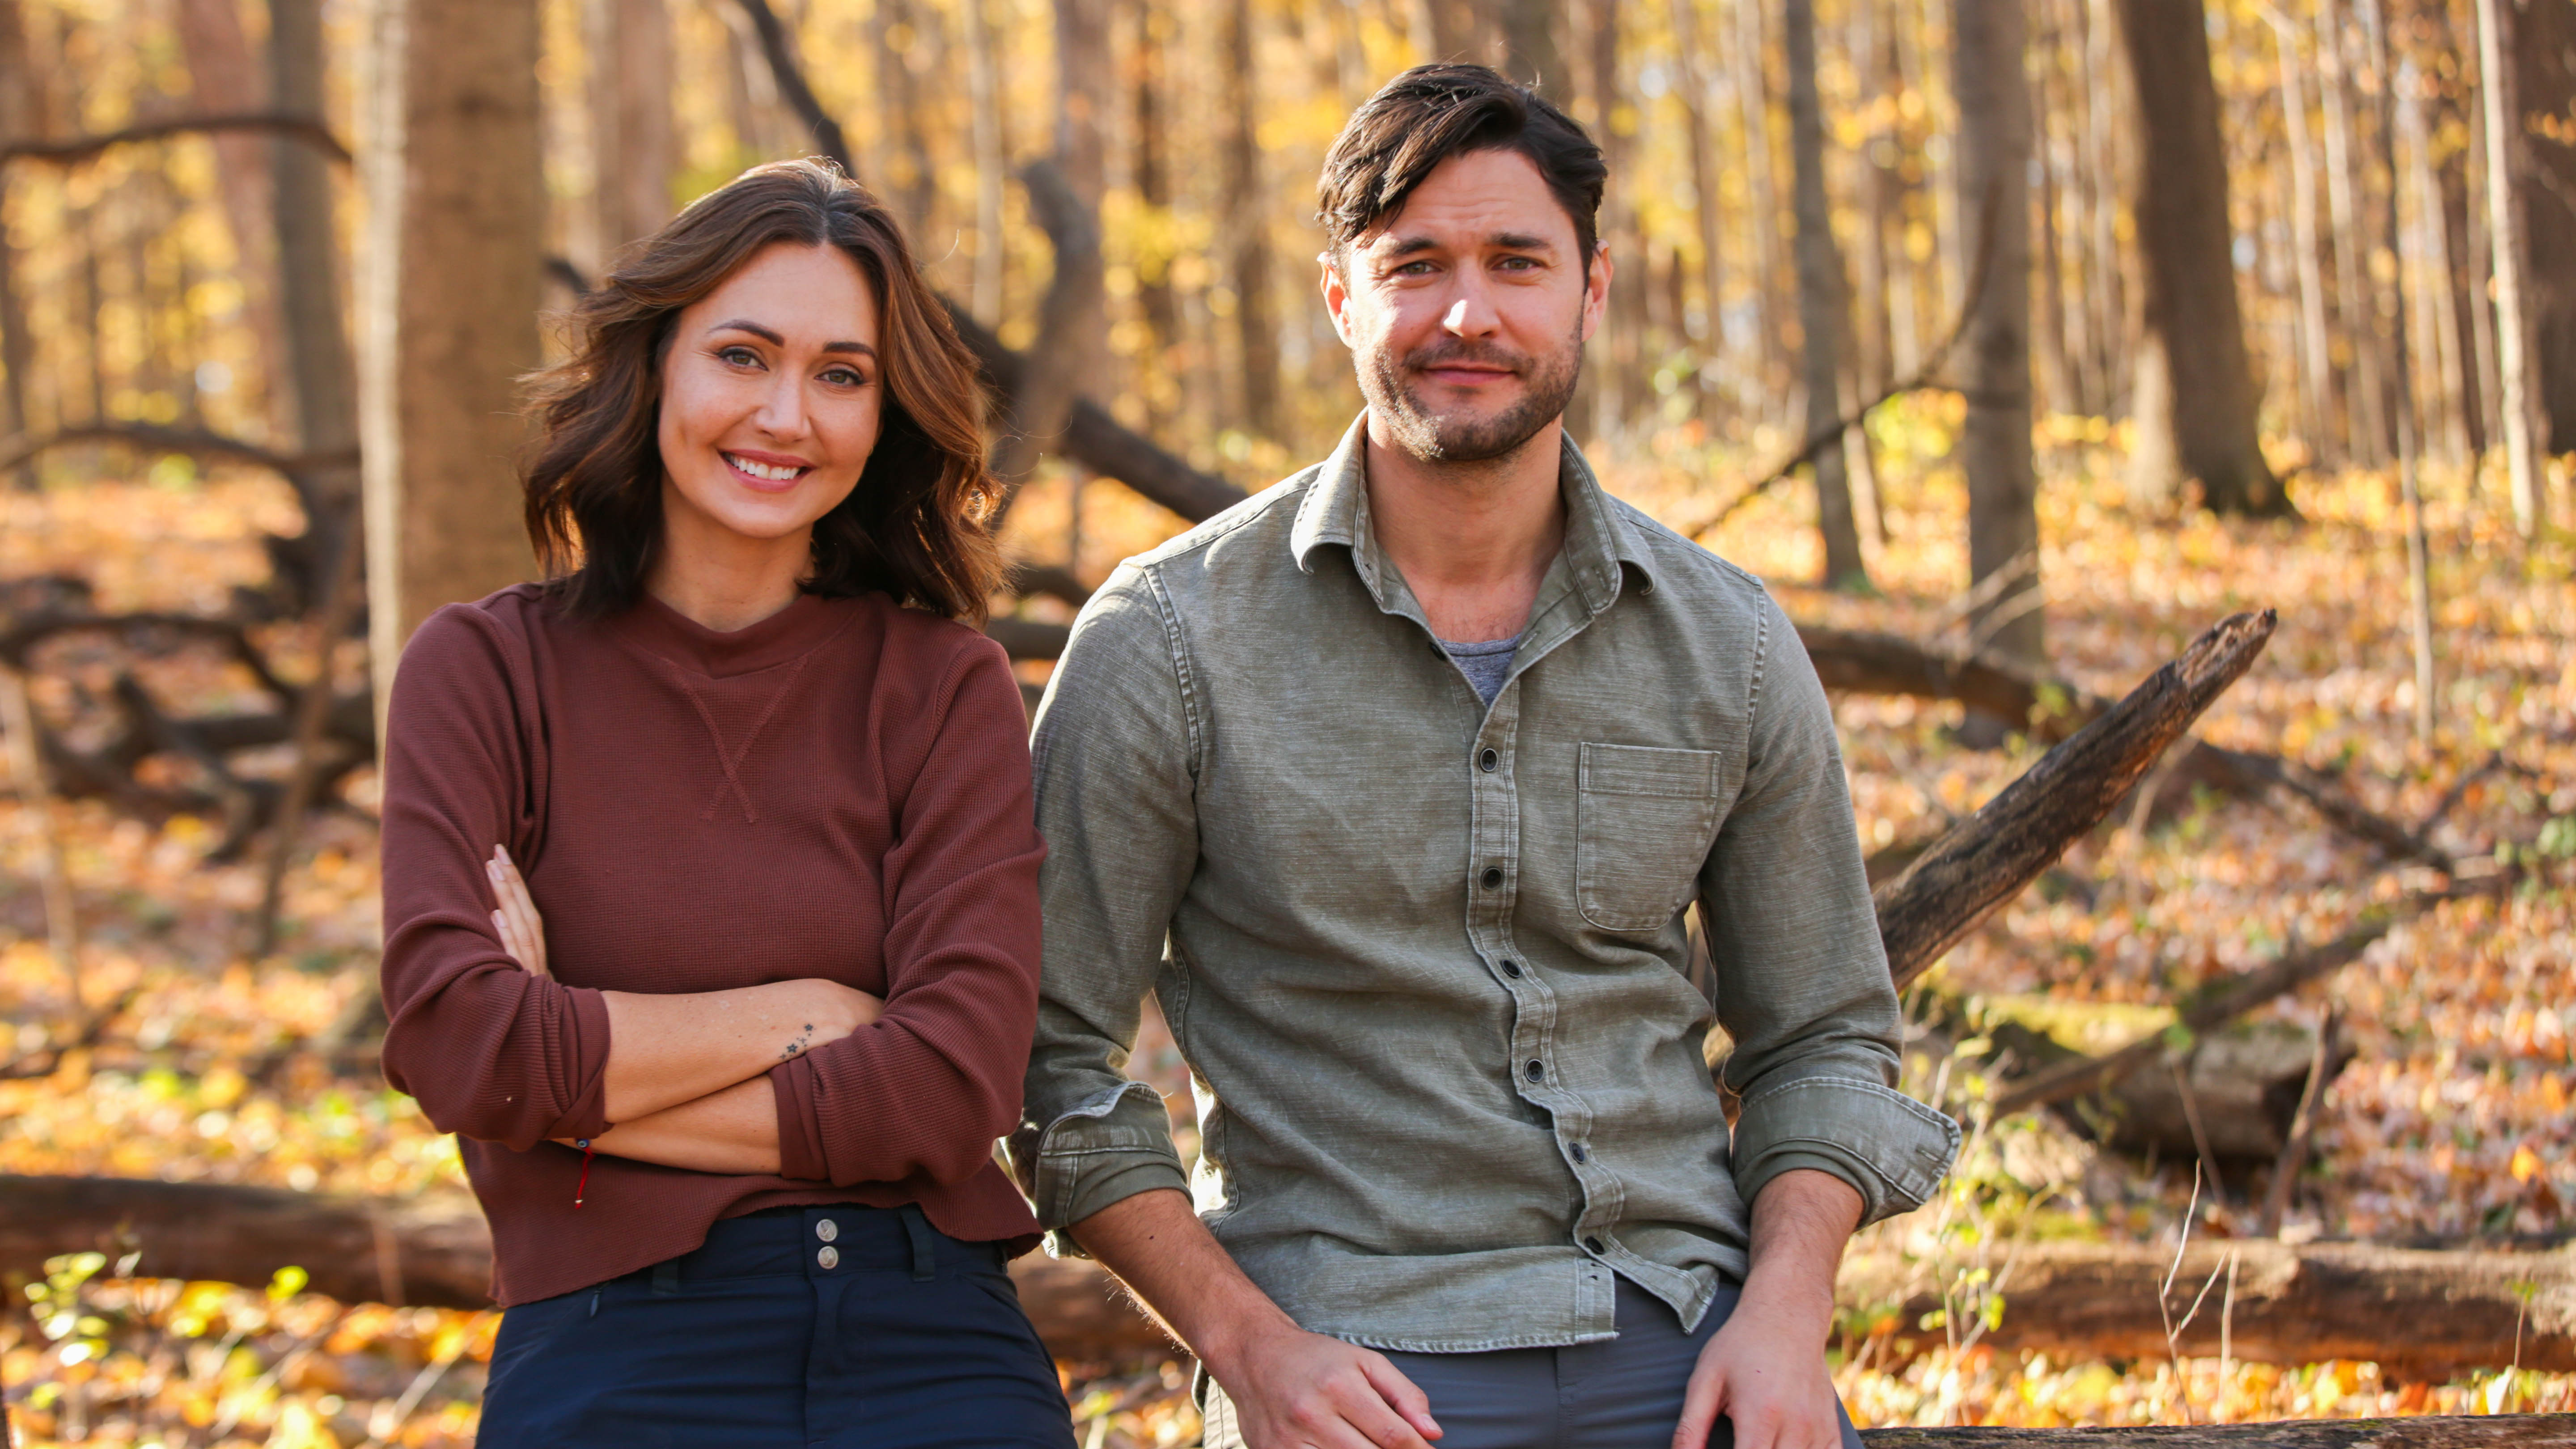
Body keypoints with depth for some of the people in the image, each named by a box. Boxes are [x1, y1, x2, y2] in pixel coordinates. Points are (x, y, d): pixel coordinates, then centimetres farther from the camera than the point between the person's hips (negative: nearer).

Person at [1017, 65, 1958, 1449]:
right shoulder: (1168, 639, -2)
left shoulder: (1728, 643, 6)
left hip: (1687, 1337, 2)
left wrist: (1784, 1309, -2)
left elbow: (1823, 1036, 14)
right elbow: (1051, 1057, 0)